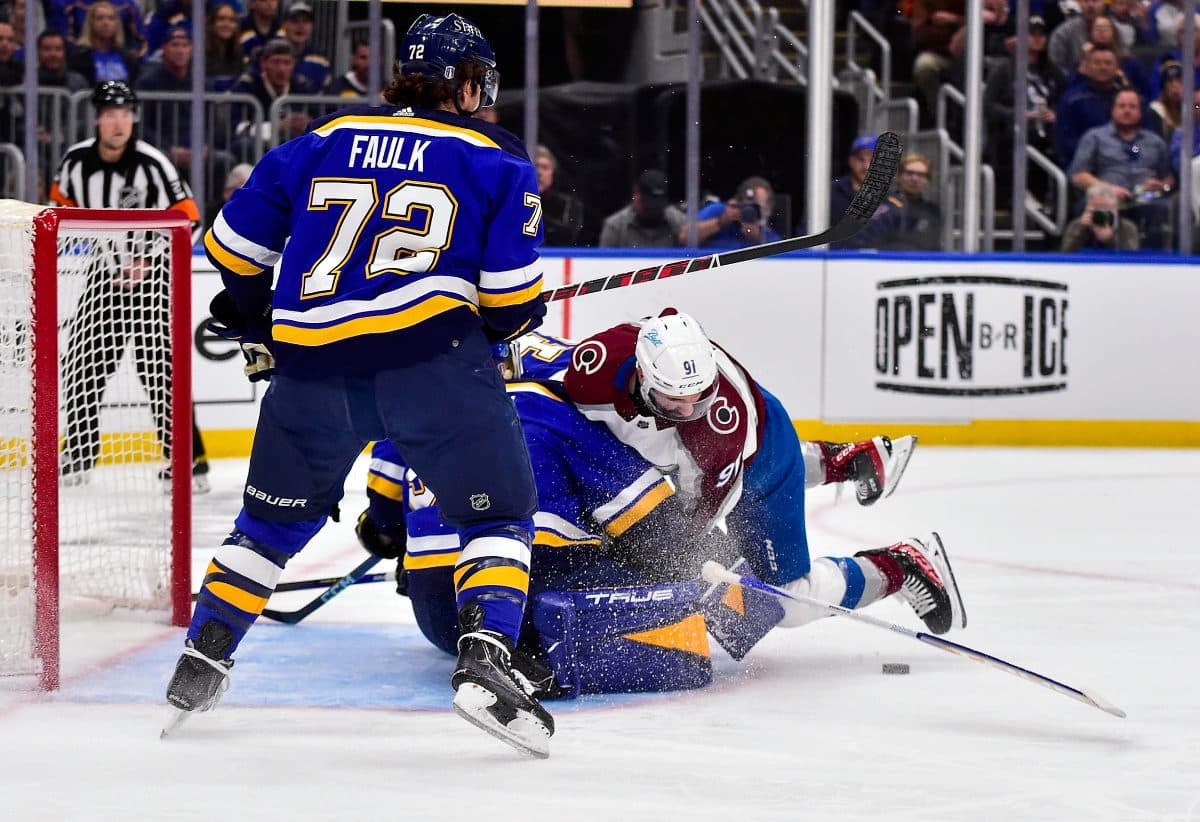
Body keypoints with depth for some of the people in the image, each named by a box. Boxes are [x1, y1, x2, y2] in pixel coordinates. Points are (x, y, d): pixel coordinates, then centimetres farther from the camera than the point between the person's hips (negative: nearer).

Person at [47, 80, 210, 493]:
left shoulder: (152, 164, -17)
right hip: (104, 273, 6)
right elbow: (63, 201, 18)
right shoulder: (76, 161, -3)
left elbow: (184, 218, -14)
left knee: (158, 367, -13)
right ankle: (78, 455, 22)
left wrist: (147, 262, -19)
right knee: (82, 364, 7)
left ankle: (189, 460, -10)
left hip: (150, 275, -5)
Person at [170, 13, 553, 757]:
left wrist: (252, 325, 36)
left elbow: (235, 243, 20)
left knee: (274, 519, 23)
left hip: (311, 362, 4)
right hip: (434, 359, -4)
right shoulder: (497, 159, 8)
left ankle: (200, 666, 23)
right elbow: (512, 298, 1)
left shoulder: (320, 143, 17)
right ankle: (485, 663, -13)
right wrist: (520, 320, 24)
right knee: (499, 512, 8)